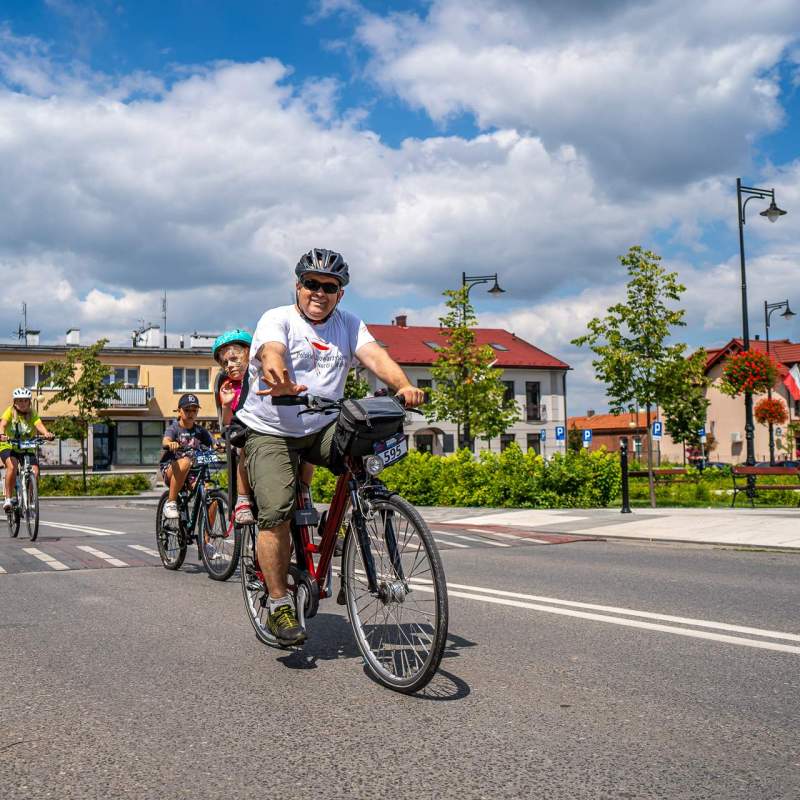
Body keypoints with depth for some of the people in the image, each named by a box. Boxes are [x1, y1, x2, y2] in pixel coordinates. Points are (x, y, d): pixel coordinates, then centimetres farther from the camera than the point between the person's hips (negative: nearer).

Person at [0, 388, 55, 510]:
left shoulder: (32, 414, -4)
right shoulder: (10, 412, -8)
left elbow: (39, 425, -22)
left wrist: (46, 433, -45)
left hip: (27, 448, 2)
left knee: (35, 472, -16)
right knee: (12, 467, -30)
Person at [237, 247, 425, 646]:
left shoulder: (348, 324, 5)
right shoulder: (277, 319, -8)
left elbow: (374, 355, -13)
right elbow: (271, 353, -30)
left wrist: (404, 385, -34)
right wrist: (280, 380, -54)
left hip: (323, 429, 4)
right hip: (271, 432, -3)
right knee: (276, 512, -17)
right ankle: (279, 605, -4)